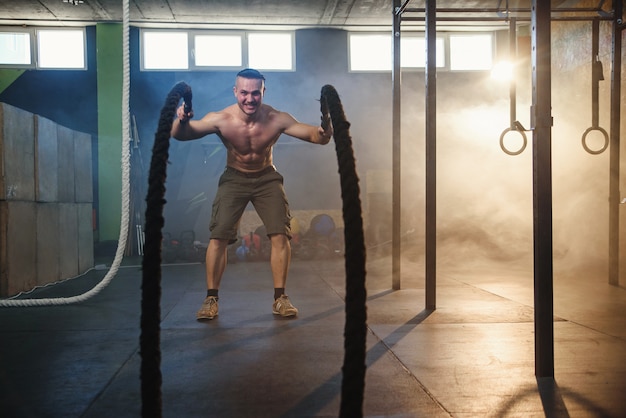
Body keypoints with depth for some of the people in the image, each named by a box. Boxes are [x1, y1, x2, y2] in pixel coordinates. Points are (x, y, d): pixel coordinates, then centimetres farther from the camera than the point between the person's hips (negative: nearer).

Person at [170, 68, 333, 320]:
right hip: (234, 178, 0)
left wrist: (325, 131, -44)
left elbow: (317, 136, -19)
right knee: (219, 236, -10)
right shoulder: (221, 120, -24)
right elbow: (180, 135, -19)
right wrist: (181, 120, -43)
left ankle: (280, 298, 5)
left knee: (281, 235, -9)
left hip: (267, 178, 1)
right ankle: (211, 299, 4)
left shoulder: (277, 119, -23)